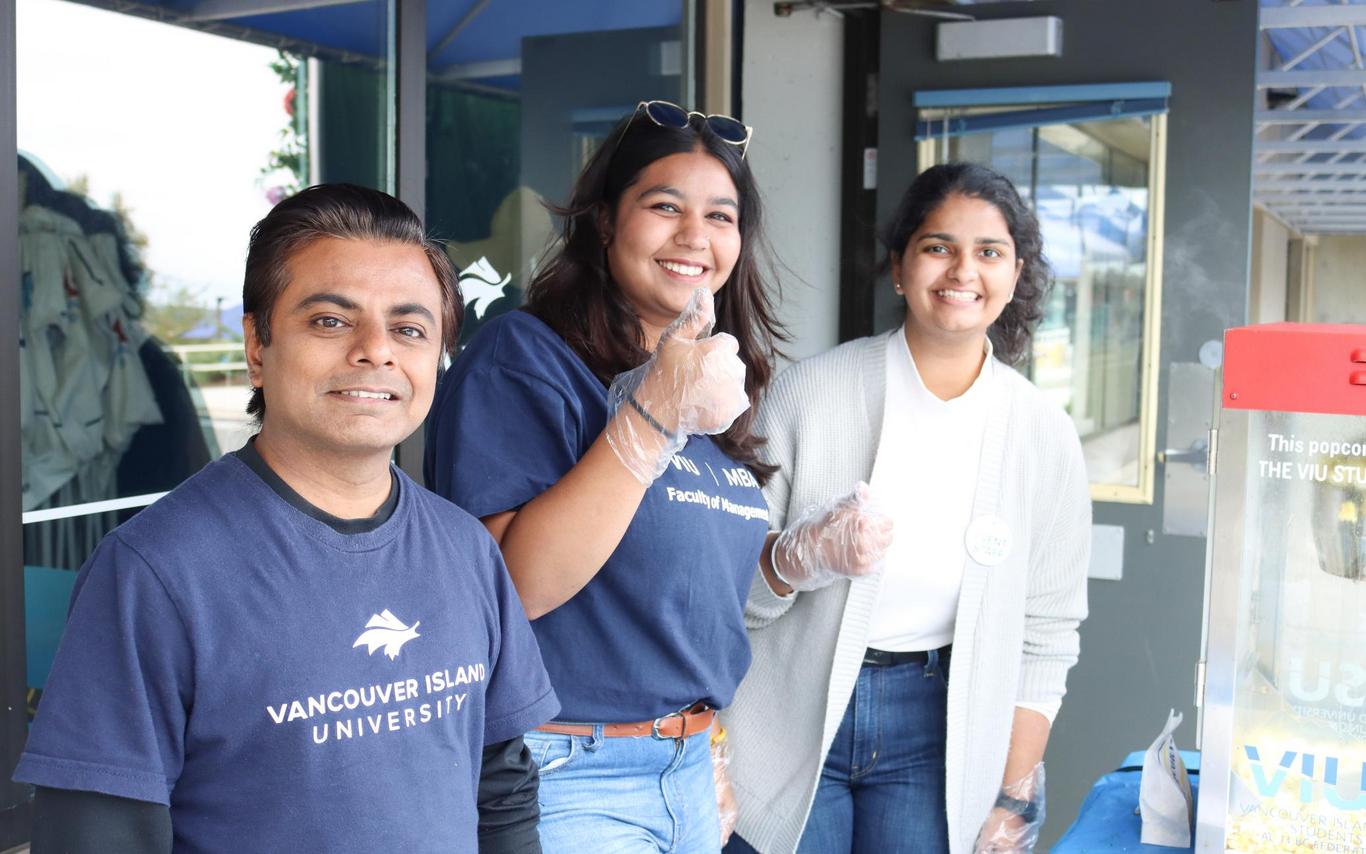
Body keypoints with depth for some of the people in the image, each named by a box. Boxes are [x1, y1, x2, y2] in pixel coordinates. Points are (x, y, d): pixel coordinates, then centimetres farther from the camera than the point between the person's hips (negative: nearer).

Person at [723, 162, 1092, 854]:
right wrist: (806, 557, -25)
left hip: (936, 730, 2)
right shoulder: (809, 391, -9)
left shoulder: (1044, 435, -3)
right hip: (789, 723, -1)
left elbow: (1045, 636, 3)